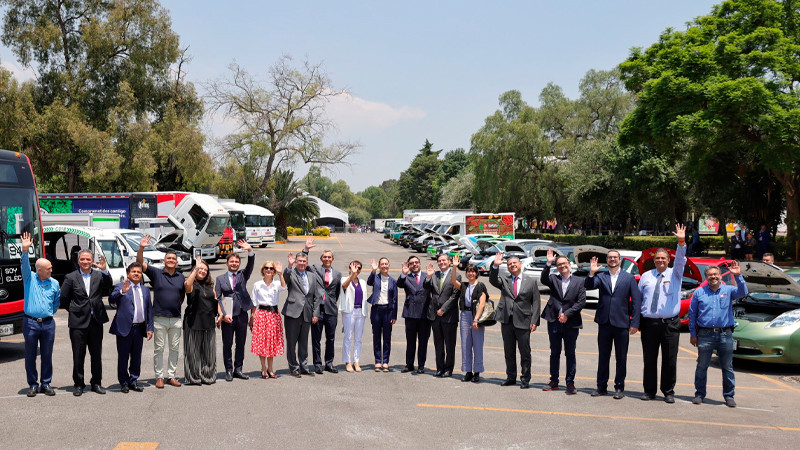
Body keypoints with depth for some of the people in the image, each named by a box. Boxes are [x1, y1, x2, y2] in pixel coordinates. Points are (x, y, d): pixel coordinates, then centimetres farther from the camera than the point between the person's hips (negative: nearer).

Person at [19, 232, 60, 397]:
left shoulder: (54, 283, 8)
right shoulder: (30, 279, 2)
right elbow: (24, 266, -15)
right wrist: (25, 250, -29)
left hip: (48, 323, 2)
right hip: (30, 323, -2)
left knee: (47, 355, 5)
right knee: (30, 355, 4)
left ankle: (46, 384, 15)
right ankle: (33, 385, 14)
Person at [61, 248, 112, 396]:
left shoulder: (99, 275, 4)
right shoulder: (71, 277, 0)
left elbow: (107, 287, -15)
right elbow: (63, 298, 4)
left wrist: (105, 270, -26)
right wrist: (75, 311, 5)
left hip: (96, 321, 2)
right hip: (78, 322, -2)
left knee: (97, 355, 9)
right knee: (78, 355, 5)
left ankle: (96, 383, 20)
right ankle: (79, 385, 15)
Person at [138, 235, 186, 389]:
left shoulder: (181, 277, 10)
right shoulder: (156, 273, 1)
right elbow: (140, 263, -10)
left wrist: (177, 304, 6)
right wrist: (141, 248, -24)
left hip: (176, 319, 3)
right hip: (159, 318, -3)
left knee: (175, 349, 8)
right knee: (159, 349, 2)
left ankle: (172, 376, 18)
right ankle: (159, 377, 11)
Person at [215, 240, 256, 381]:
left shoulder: (243, 275, 11)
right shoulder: (220, 279, 7)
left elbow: (251, 264, -7)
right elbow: (217, 298, 1)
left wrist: (250, 250, -25)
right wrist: (224, 314, -10)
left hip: (242, 314, 2)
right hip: (228, 316, -2)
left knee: (241, 343, 7)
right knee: (227, 344, 3)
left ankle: (238, 369, 16)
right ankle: (229, 370, 12)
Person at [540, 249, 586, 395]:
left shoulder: (579, 281, 3)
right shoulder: (553, 279, 6)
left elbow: (581, 302, -3)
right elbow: (543, 280, -16)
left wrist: (567, 314, -11)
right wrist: (548, 264, -25)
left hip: (571, 323, -1)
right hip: (554, 322, 1)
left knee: (570, 354, 3)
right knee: (554, 353, 10)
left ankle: (570, 383, 10)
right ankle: (554, 381, 19)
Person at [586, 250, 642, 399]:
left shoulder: (629, 278, 2)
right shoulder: (601, 276, 7)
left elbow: (636, 301, -1)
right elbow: (588, 286, -8)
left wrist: (635, 323, -7)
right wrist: (591, 273, -24)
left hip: (621, 324, -2)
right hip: (604, 323, 2)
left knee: (621, 358, 6)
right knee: (603, 356, 10)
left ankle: (619, 387, 17)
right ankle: (601, 387, 20)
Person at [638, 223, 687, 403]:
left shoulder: (674, 274, 6)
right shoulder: (646, 276, 12)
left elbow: (681, 260, -13)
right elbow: (638, 297, 13)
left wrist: (681, 242, -30)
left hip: (670, 324, -1)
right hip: (649, 323, 2)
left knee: (670, 361, 2)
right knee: (649, 360, 6)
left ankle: (669, 392, 14)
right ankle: (649, 391, 16)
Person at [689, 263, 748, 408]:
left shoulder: (728, 290, 7)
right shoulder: (699, 293, 7)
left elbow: (743, 292, -14)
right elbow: (692, 314, 9)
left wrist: (738, 276, -26)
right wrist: (693, 334, 5)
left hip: (725, 335, 0)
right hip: (705, 335, 0)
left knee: (727, 367, 5)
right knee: (702, 366, 5)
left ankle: (729, 396, 16)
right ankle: (699, 394, 15)